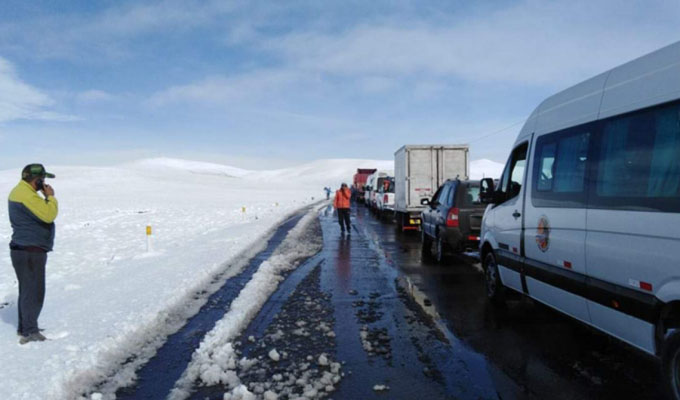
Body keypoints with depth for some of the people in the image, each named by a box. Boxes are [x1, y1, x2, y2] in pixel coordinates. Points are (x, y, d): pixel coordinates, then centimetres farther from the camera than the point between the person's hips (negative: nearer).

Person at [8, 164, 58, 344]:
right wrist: (51, 196, -13)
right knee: (34, 292, -7)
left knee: (27, 291, 19)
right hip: (30, 251, -11)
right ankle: (30, 333, -4)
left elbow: (39, 211, 18)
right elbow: (48, 215, -27)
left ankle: (24, 328, 31)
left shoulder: (19, 191, 15)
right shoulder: (27, 195, -20)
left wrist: (47, 198, 4)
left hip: (24, 250, 11)